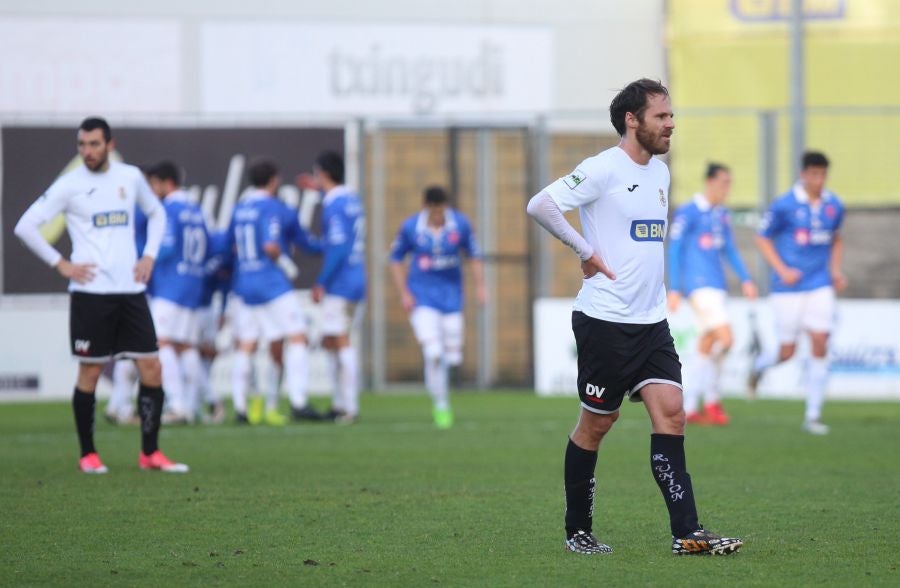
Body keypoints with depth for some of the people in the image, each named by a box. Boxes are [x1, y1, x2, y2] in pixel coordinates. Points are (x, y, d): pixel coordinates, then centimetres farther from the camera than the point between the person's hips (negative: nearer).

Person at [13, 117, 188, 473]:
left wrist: (149, 255, 11)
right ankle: (88, 455, 12)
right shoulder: (69, 185, -4)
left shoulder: (130, 177, 7)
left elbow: (156, 213, 24)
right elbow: (26, 226, -4)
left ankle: (150, 453, 9)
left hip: (130, 291, 4)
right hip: (90, 293, -3)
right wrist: (60, 264, -7)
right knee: (89, 373, 0)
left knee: (151, 368, -1)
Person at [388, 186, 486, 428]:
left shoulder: (461, 224, -3)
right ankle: (441, 406, -4)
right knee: (433, 353, -17)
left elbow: (474, 255, 10)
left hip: (451, 297, 3)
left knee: (452, 357, 4)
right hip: (422, 297, -3)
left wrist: (480, 286, 1)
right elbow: (396, 258, 5)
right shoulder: (410, 227, -7)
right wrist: (404, 293, -2)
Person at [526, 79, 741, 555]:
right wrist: (586, 252, -14)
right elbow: (540, 205, -20)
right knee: (597, 422, 2)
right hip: (605, 320, -7)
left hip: (651, 320, 7)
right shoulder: (603, 169, -11)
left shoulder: (659, 172, 14)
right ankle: (577, 531, 15)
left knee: (670, 412, -4)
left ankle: (686, 533, -9)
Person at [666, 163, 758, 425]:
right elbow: (674, 251, -8)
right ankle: (711, 399, -7)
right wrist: (674, 290, -11)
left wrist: (745, 280, 10)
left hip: (717, 285, 8)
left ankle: (688, 407, 13)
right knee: (725, 338, -17)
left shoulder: (722, 215, 14)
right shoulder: (687, 213, -8)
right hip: (699, 284, -8)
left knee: (707, 345, 8)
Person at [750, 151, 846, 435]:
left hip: (820, 286, 3)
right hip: (788, 287, -3)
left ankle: (813, 415, -1)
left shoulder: (834, 206, 3)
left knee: (820, 346, -8)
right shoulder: (784, 205, -10)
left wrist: (836, 271, 7)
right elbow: (762, 239, -2)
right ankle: (760, 364, 39)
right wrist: (782, 270, -13)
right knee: (787, 353, 1)